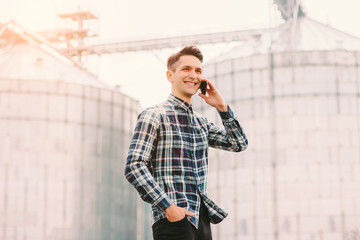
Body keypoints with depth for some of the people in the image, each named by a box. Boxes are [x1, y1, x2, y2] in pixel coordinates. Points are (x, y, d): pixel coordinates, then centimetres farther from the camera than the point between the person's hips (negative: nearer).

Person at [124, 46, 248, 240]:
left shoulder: (200, 122, 17)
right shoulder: (154, 116, -4)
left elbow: (239, 144, 20)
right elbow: (134, 167, -12)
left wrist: (222, 107, 9)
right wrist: (167, 207, -18)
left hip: (201, 218, 7)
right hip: (173, 219, -7)